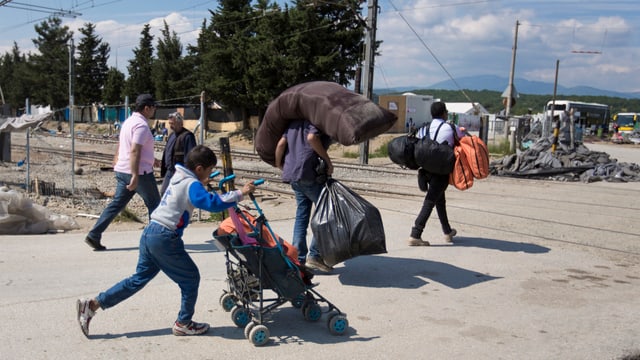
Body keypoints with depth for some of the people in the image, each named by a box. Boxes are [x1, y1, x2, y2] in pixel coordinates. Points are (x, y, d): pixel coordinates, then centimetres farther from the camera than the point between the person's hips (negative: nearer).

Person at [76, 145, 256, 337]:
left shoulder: (179, 177, 11)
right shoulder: (192, 185, -14)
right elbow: (212, 203, -29)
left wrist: (201, 184, 26)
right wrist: (240, 193, -26)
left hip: (150, 232, 9)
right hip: (164, 238, -9)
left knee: (139, 279, 19)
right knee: (190, 277, 7)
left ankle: (93, 304, 20)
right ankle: (183, 323, 18)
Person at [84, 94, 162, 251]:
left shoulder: (129, 121, 14)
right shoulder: (141, 125, -16)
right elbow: (134, 151, -26)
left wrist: (151, 159, 35)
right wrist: (135, 176, -30)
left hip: (123, 171, 9)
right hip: (139, 172, -9)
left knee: (117, 203, 9)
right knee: (154, 204, 7)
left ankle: (94, 236, 5)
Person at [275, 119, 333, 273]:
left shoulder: (296, 121, 17)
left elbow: (281, 143, 11)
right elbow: (312, 137, -24)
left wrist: (279, 165, 24)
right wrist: (328, 161, -16)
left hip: (293, 175, 8)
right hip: (311, 174, -8)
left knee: (301, 215, 13)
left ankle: (298, 259, 15)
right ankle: (314, 255, 1)